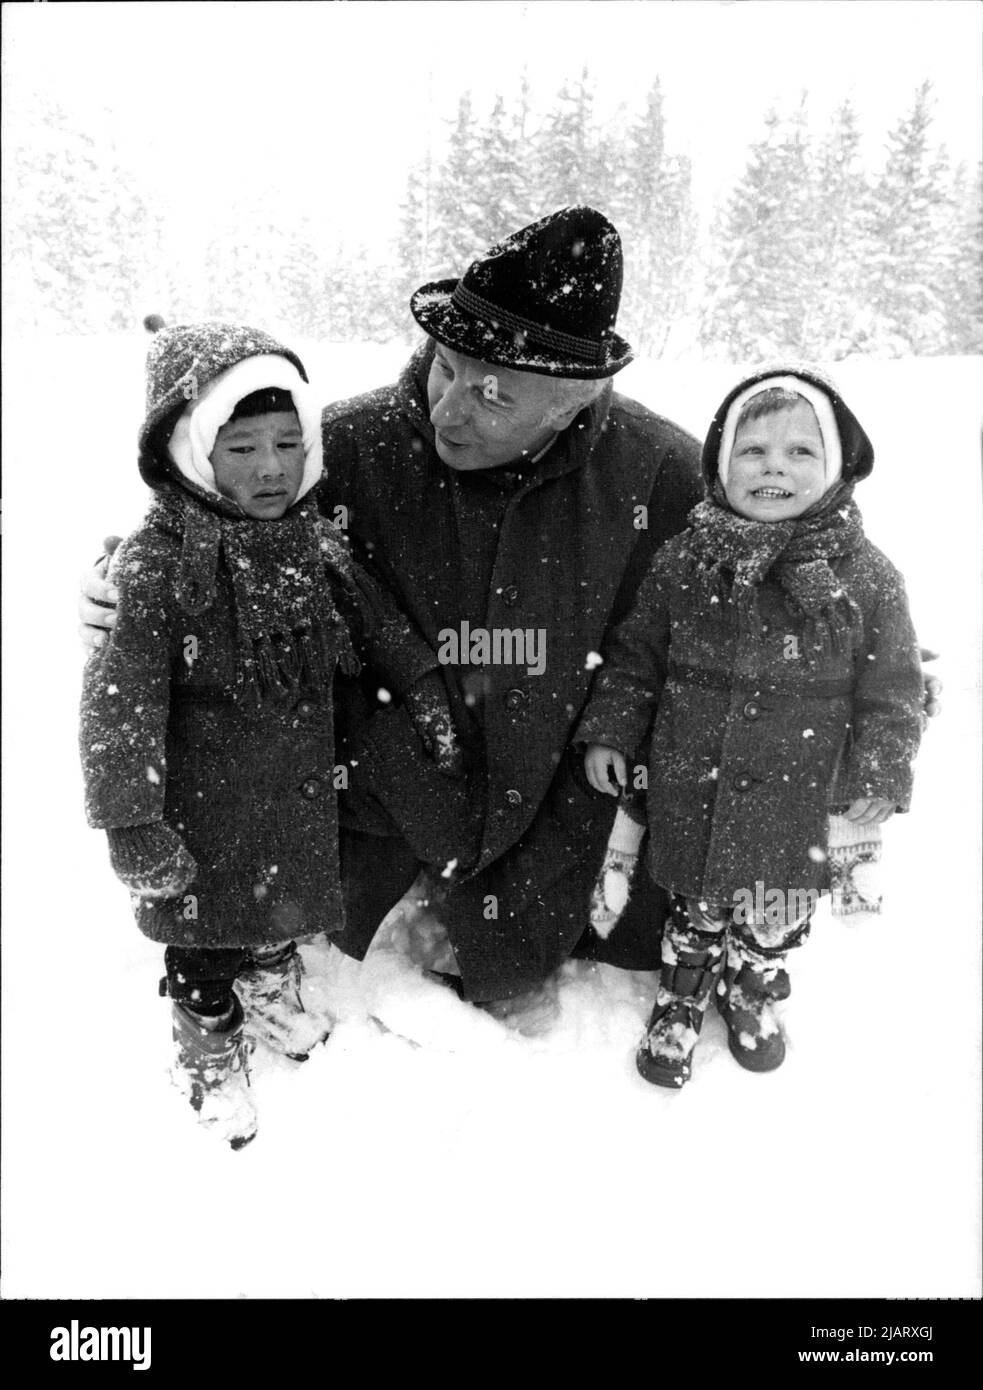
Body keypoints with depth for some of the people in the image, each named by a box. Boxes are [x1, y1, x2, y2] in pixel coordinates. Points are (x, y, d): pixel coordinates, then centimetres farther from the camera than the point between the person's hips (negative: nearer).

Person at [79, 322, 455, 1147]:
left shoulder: (315, 543, -5)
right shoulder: (155, 562, -22)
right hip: (206, 807, -4)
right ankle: (211, 1057, 42)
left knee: (284, 915, 26)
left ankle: (274, 994, 56)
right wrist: (133, 823, -25)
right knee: (206, 940, 15)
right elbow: (119, 703, -23)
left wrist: (433, 705, 11)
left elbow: (384, 629, 8)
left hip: (301, 794, 5)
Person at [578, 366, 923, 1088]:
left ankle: (752, 993, 50)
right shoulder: (685, 560, -7)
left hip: (796, 799, 0)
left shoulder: (866, 576, -11)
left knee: (776, 915, 20)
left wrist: (881, 777, -6)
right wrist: (610, 732, 2)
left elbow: (892, 690, -3)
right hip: (691, 788, 0)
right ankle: (681, 1000, 45)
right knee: (696, 905, 18)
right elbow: (635, 654, 3)